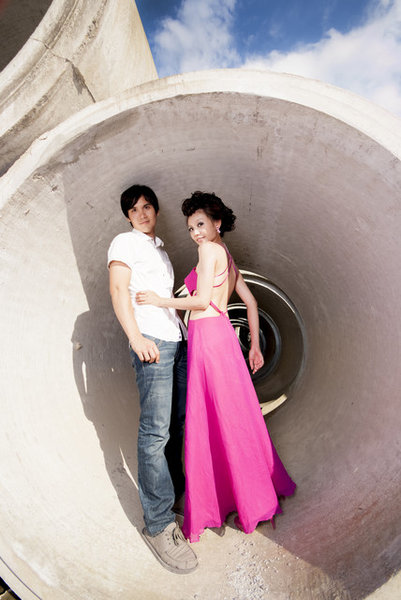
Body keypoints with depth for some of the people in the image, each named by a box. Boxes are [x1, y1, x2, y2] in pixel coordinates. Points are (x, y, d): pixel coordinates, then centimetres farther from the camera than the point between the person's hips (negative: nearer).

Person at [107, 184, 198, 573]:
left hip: (177, 340, 8)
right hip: (151, 342, -8)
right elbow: (118, 290, -8)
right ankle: (158, 524, 0)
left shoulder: (160, 249, 27)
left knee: (177, 422, 11)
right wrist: (136, 337, -19)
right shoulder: (124, 243, 4)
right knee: (155, 431, -9)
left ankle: (176, 488, 28)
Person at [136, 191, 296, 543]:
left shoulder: (211, 249, -5)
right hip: (221, 333, 9)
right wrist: (255, 345, 18)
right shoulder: (228, 257, 20)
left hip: (208, 336, -9)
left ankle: (255, 503, 17)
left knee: (221, 420, 1)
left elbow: (201, 301, -14)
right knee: (231, 419, 15)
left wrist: (161, 301, -3)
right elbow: (251, 302, 18)